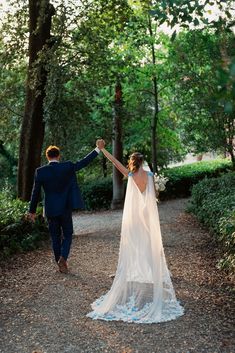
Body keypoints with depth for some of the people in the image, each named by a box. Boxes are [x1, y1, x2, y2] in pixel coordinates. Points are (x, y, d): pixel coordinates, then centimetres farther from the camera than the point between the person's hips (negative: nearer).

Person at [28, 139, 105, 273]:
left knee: (55, 237, 14)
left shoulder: (40, 171, -6)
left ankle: (61, 264, 19)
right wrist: (98, 149, 6)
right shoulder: (67, 167, -9)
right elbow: (84, 162, -2)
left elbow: (36, 193, -2)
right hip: (66, 209, -1)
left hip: (51, 210, 1)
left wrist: (32, 211, 9)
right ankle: (63, 257, -8)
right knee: (67, 235, 14)